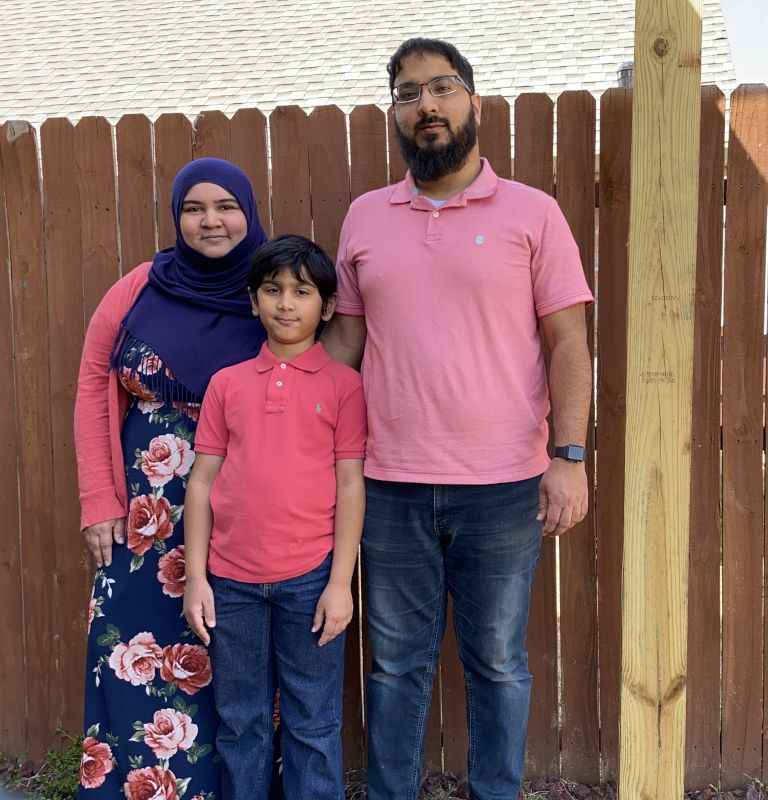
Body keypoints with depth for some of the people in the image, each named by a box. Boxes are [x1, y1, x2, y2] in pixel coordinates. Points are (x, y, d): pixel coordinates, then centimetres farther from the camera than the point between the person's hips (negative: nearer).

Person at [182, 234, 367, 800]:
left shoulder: (343, 384, -1)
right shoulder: (227, 383, 6)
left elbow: (350, 484, -3)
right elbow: (202, 481, 6)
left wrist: (341, 582, -7)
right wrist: (195, 578, 2)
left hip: (309, 578, -2)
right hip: (231, 582, 3)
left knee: (313, 725, 10)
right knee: (240, 723, 15)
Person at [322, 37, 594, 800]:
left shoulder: (532, 213, 0)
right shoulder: (364, 216, 8)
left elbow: (568, 341, -2)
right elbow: (344, 336, 11)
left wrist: (570, 456, -10)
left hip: (503, 487, -2)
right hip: (389, 487, 2)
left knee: (497, 662, 12)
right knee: (397, 662, 14)